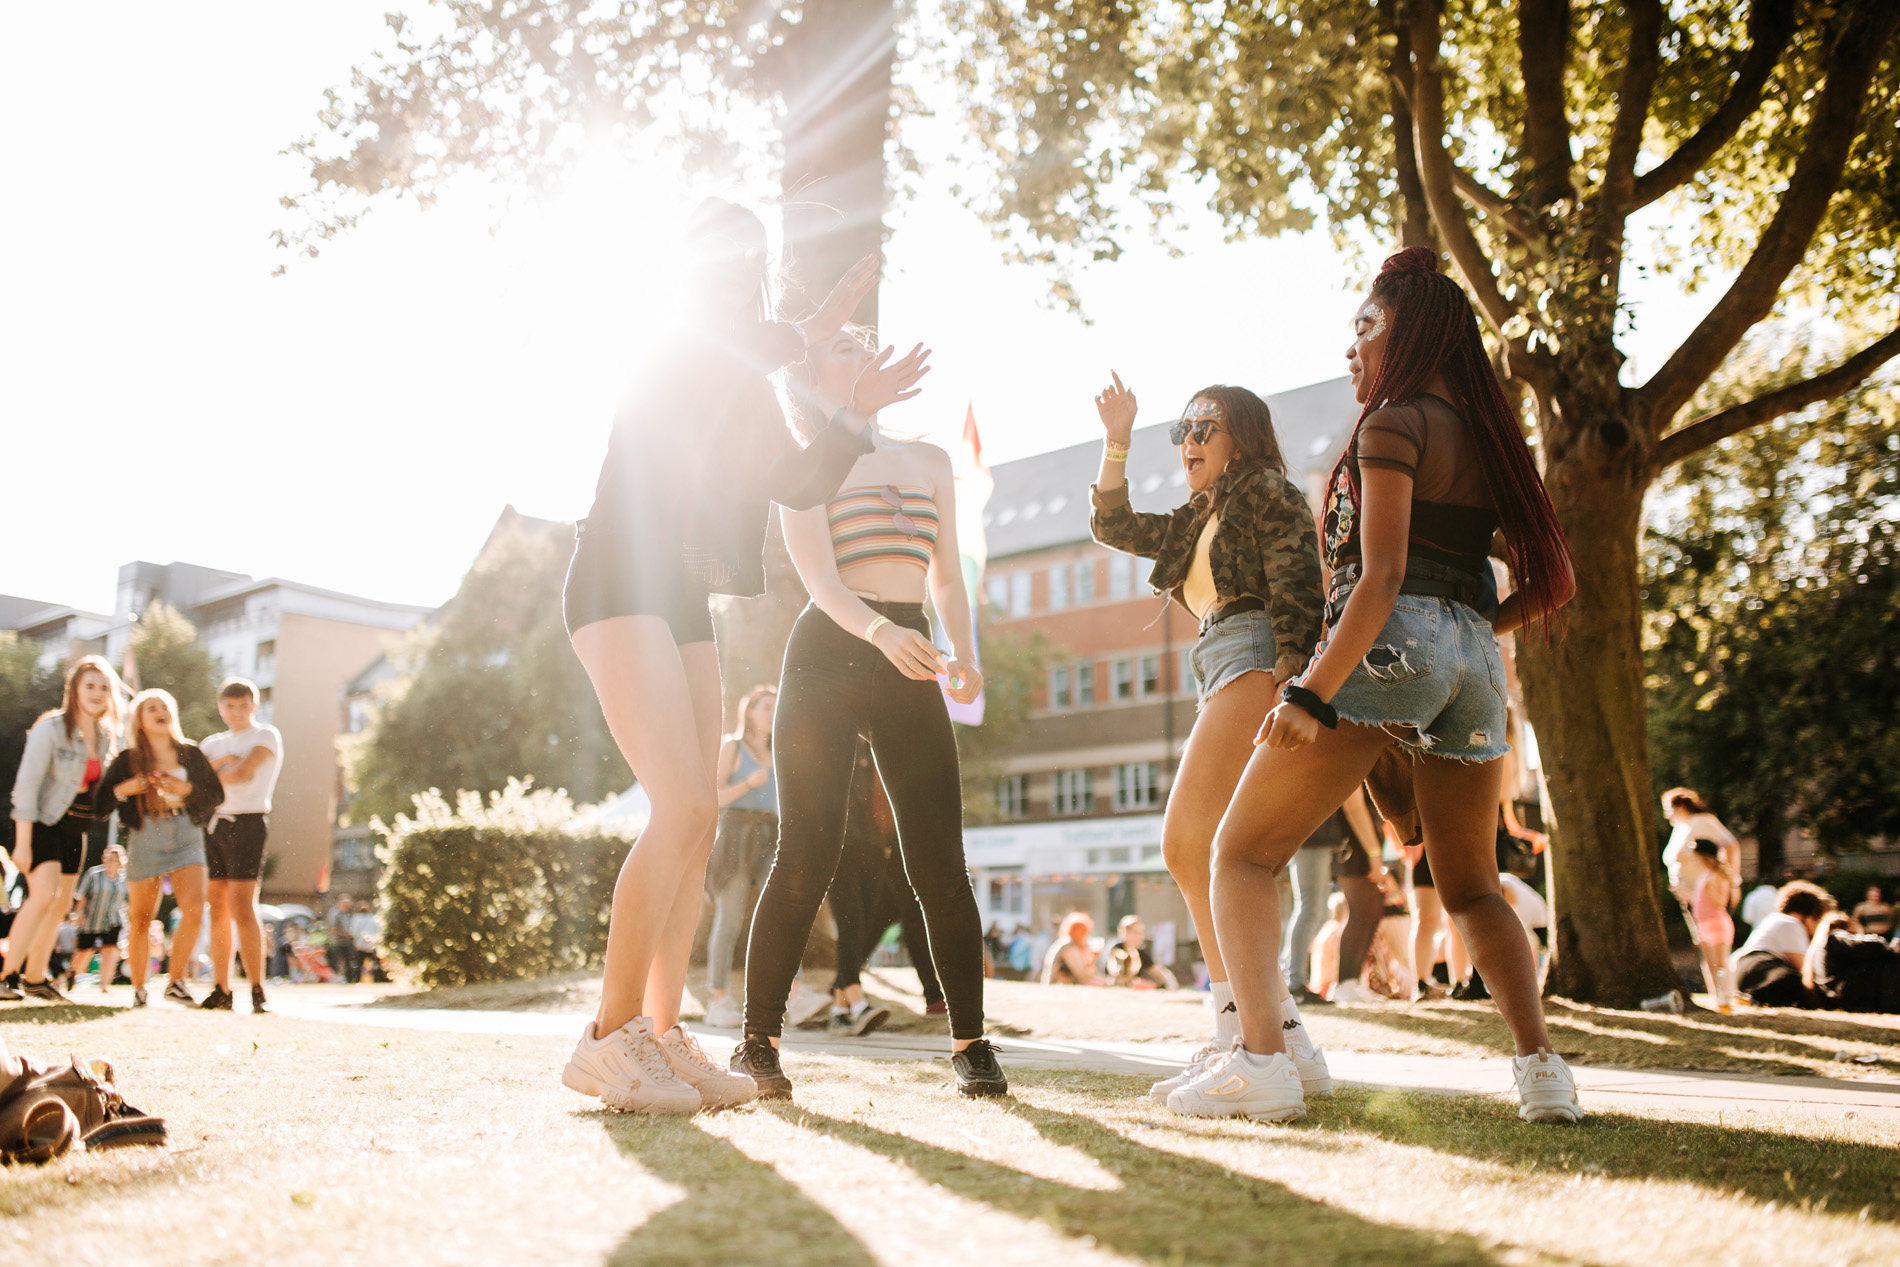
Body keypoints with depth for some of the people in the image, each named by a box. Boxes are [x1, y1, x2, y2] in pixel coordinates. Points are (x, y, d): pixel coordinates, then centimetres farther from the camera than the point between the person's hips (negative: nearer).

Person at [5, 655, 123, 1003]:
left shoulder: (107, 737, 6)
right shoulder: (51, 729, -15)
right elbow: (27, 785, -17)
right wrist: (23, 843, -20)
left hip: (74, 828, 7)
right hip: (41, 823, -7)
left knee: (61, 904, 10)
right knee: (45, 894, -22)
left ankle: (34, 978, 22)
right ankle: (7, 974, -15)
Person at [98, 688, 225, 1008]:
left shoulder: (190, 753, 8)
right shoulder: (127, 760, 3)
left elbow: (216, 795, 7)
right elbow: (102, 801, 1)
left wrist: (185, 788, -10)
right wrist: (125, 789, -17)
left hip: (186, 836, 1)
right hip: (145, 838, -1)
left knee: (194, 910, -15)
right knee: (140, 919, 5)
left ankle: (176, 982, 1)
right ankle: (138, 988, 23)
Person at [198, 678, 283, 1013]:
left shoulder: (266, 735, 4)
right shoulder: (213, 743, 21)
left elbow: (245, 772, -11)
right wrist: (220, 763, -8)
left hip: (247, 822, -6)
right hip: (213, 823, 6)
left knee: (242, 908, -14)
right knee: (218, 910, 4)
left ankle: (257, 991, -14)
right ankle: (220, 991, 7)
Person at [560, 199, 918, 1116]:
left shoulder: (744, 381, 21)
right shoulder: (675, 345, 0)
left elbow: (798, 482, 16)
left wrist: (858, 412, 7)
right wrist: (808, 335, -13)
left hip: (684, 605, 9)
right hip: (619, 587, -9)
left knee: (699, 821, 1)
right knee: (681, 809, -21)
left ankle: (662, 1034, 5)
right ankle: (608, 1039, -16)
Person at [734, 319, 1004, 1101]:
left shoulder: (929, 460, 20)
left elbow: (947, 574, 17)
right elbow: (818, 575, -8)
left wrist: (963, 654, -1)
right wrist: (880, 631, -27)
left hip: (910, 663, 3)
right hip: (828, 652, -3)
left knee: (939, 858, -3)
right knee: (808, 852, -9)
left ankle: (970, 1043, 4)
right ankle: (758, 1042, 0)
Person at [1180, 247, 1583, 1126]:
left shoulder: (1394, 424, -1)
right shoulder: (1489, 436, 19)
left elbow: (1382, 576, -14)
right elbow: (1549, 583, 16)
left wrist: (1313, 693, -19)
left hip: (1389, 644, -7)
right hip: (1473, 660, 7)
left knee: (1241, 855, -1)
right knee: (1470, 889, 22)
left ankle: (1260, 1062, -16)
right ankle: (1541, 1067, 8)